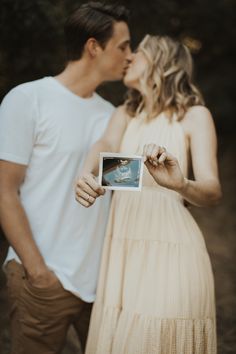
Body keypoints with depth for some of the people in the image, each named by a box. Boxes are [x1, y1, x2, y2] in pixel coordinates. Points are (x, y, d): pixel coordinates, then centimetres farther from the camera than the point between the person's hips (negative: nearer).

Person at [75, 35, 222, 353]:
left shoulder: (194, 115, 1)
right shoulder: (125, 114, 18)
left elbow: (213, 191, -12)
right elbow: (105, 145, -4)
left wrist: (180, 183, -35)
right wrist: (86, 176, -27)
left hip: (169, 247, -5)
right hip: (120, 247, 5)